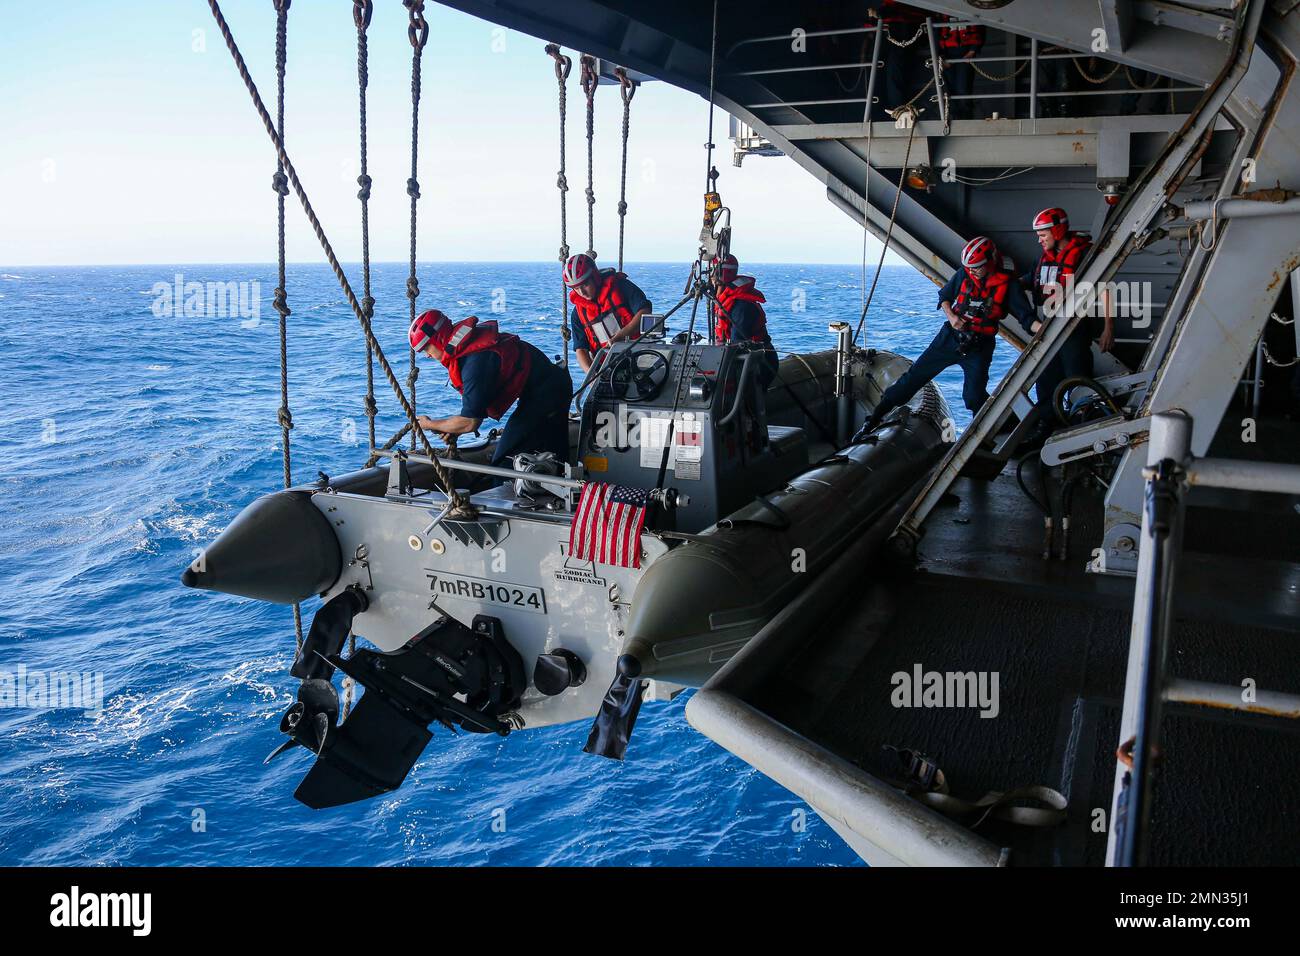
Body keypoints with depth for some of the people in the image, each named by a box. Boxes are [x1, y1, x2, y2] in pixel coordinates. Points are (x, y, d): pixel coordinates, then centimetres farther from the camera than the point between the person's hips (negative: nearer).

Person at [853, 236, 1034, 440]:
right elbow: (944, 297, 13)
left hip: (979, 347, -2)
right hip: (951, 337, 2)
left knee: (974, 397, -8)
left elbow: (1026, 315, -12)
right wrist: (951, 316, -6)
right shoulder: (963, 274, -2)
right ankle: (874, 419, 0)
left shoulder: (1006, 284, -9)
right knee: (914, 376, -2)